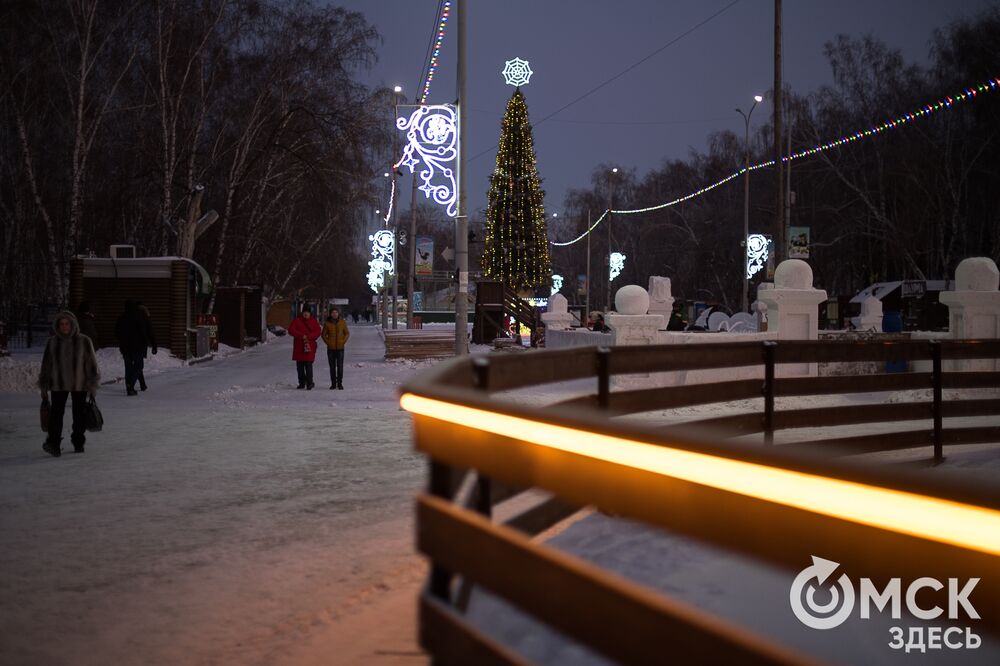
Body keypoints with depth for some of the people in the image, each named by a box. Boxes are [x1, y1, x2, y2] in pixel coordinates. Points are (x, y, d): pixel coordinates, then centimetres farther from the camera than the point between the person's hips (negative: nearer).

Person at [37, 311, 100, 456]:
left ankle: (78, 443, 19)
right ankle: (53, 443, -18)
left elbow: (91, 363, 1)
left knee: (79, 414, 5)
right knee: (56, 412, -12)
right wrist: (44, 387, 9)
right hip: (58, 385, 1)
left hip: (79, 385, -1)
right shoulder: (53, 342, 4)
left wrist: (92, 385, -3)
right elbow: (46, 365, 9)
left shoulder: (84, 341, -1)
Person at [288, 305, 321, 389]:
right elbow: (291, 330, -4)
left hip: (309, 347, -2)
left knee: (308, 365, -10)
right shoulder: (297, 321, 5)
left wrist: (309, 336, -14)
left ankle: (309, 383, -10)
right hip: (299, 347, 2)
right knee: (300, 366, 6)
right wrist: (301, 336, -13)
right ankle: (302, 383, 17)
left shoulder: (313, 321, 7)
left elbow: (318, 332, 3)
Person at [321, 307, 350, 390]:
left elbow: (347, 333, 8)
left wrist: (344, 342, -3)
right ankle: (333, 384, 10)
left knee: (340, 366, -5)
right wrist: (327, 342, -3)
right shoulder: (327, 323, 1)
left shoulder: (342, 322, 2)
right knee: (332, 367, 5)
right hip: (331, 348, 1)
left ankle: (340, 383, 1)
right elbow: (324, 334, 9)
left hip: (340, 348, -1)